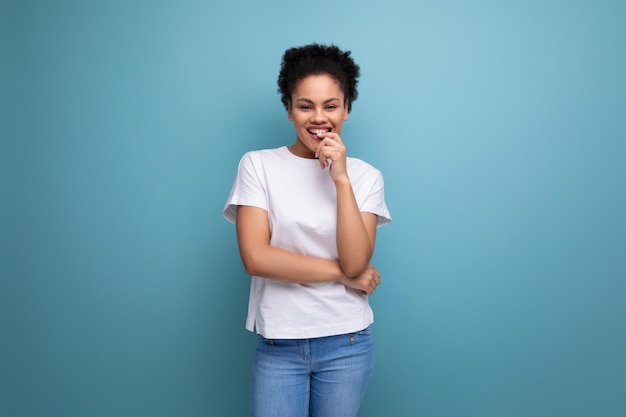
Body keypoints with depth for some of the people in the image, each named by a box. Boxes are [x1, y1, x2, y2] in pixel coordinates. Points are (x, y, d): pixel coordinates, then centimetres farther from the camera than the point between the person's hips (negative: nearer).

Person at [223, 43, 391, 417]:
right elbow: (255, 257, -13)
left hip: (347, 344, 2)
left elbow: (355, 261, -12)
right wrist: (343, 274, -10)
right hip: (278, 345, -1)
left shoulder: (365, 176, 0)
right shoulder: (257, 165, -4)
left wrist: (341, 179, -18)